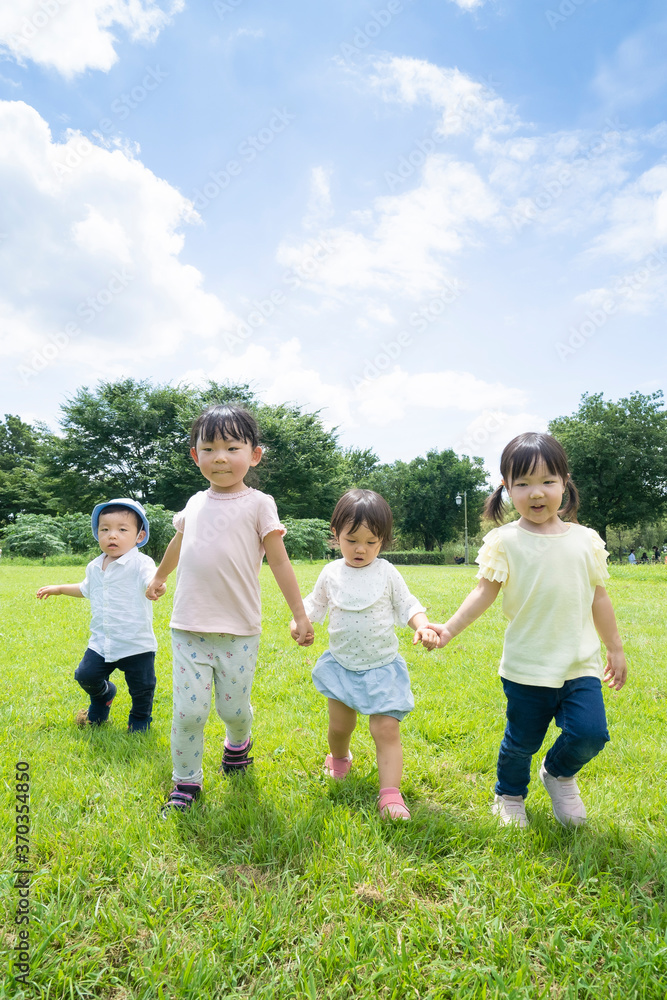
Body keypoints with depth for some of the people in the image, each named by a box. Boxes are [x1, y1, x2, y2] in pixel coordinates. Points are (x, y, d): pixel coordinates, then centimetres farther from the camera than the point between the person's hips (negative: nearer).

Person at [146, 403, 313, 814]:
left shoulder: (258, 504, -3)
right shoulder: (195, 504, 10)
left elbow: (279, 561, -2)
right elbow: (178, 545, 29)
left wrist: (300, 614, -2)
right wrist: (159, 578, 44)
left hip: (239, 630, -3)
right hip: (189, 627, 3)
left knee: (234, 707, 8)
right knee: (188, 711, 0)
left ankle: (238, 741, 43)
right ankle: (186, 781, 22)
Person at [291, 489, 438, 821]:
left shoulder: (387, 573, -5)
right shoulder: (331, 573, -1)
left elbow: (407, 606, -1)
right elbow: (314, 604, 10)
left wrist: (423, 626, -20)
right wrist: (298, 621, -10)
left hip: (382, 666, -2)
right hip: (342, 664, 2)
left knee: (386, 729, -10)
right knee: (340, 725, 11)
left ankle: (390, 794, -1)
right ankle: (339, 758, 45)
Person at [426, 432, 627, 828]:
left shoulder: (586, 539, 2)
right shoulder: (505, 542, -7)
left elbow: (599, 598, 10)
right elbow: (485, 593, -11)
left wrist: (616, 648, 15)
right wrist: (450, 628, -24)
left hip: (580, 663, 2)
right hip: (527, 666, -2)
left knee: (591, 733, -8)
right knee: (522, 742, 10)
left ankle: (559, 773, 27)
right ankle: (509, 796, 41)